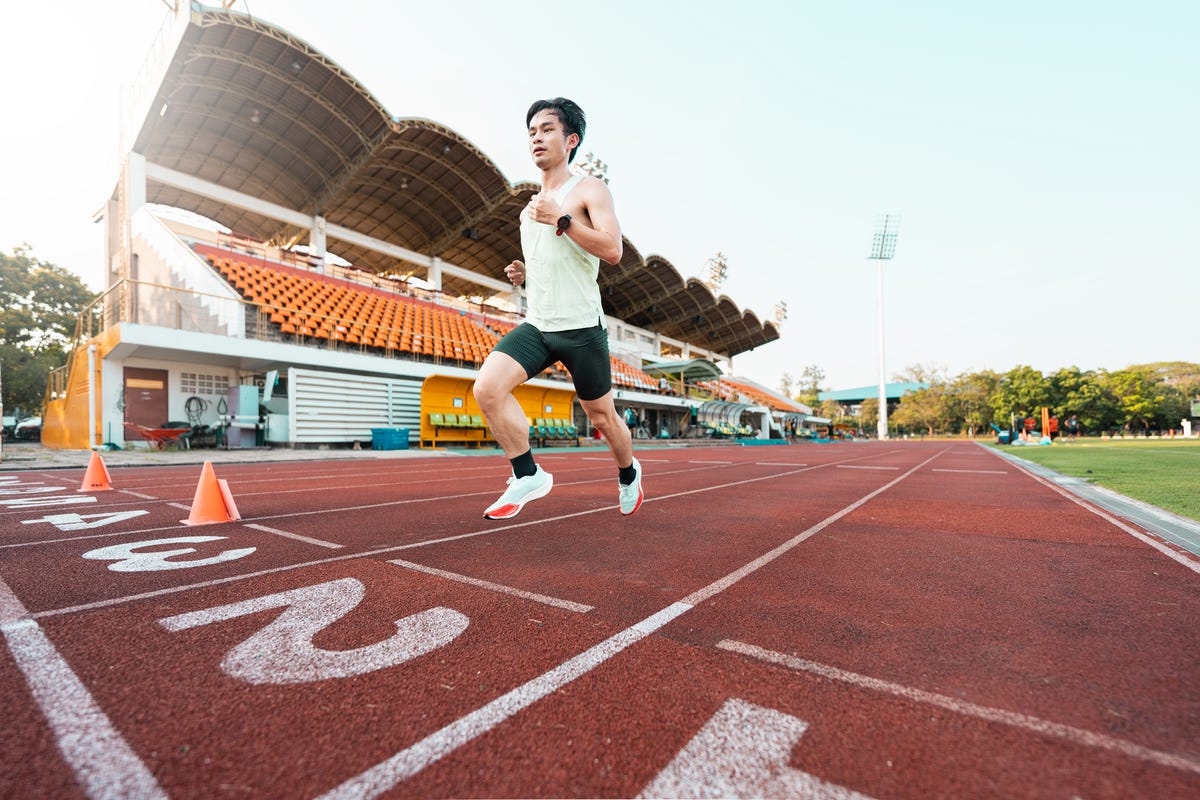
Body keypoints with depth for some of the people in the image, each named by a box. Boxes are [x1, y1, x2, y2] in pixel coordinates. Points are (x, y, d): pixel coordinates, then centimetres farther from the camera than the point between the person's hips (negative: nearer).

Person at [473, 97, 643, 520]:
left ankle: (628, 474, 38)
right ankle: (528, 476, -3)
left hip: (581, 328, -5)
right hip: (536, 326, 6)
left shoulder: (589, 188, -2)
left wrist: (560, 218, -21)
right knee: (487, 387, -18)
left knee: (602, 418, 7)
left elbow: (612, 249, -17)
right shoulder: (532, 206, 18)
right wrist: (522, 273, 9)